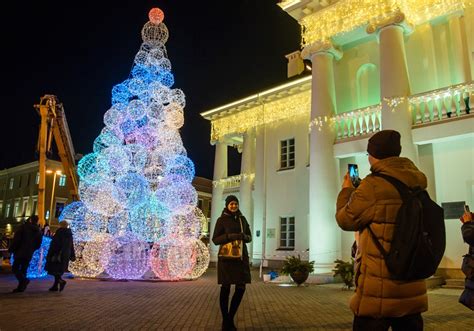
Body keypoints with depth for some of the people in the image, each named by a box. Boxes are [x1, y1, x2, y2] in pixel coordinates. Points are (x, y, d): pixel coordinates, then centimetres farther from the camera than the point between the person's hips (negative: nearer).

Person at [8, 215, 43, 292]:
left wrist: (11, 249, -3)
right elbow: (38, 245, 12)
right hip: (29, 254, 5)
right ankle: (21, 287, 9)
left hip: (20, 252, -5)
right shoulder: (38, 231, 9)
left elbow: (16, 239, -11)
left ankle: (24, 280, -22)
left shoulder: (23, 227, -5)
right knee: (23, 270, 11)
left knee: (15, 268, -1)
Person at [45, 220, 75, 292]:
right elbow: (71, 246, 15)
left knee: (54, 270, -3)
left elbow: (54, 245, -12)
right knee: (59, 271, 14)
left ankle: (61, 281, -23)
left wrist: (49, 255, -9)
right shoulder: (69, 234, 10)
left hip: (57, 255, -7)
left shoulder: (59, 233, -11)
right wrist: (72, 256, 20)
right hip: (65, 256, 7)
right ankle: (55, 286, 15)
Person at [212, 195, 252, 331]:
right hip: (227, 257, -4)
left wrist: (244, 237, -10)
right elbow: (215, 240, -4)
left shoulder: (242, 219, 12)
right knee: (225, 288, 1)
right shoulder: (221, 220, -2)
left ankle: (230, 319, 21)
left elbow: (249, 237, 14)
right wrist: (230, 236, -19)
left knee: (241, 288, 2)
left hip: (241, 257, 5)